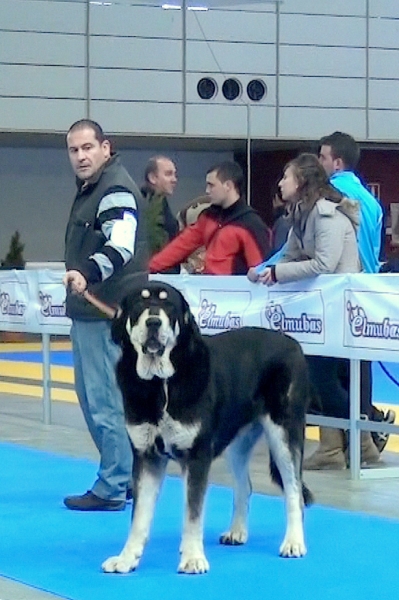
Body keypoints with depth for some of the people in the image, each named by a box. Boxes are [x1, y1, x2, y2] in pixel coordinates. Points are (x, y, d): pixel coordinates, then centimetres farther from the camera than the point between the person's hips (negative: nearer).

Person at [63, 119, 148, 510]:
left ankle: (112, 487, -2)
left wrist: (88, 274, -45)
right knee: (93, 397, 16)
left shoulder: (116, 190, -15)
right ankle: (125, 476, 23)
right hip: (89, 311, 11)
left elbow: (121, 246, -31)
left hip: (108, 312, -11)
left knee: (105, 400, -8)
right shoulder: (89, 188, 17)